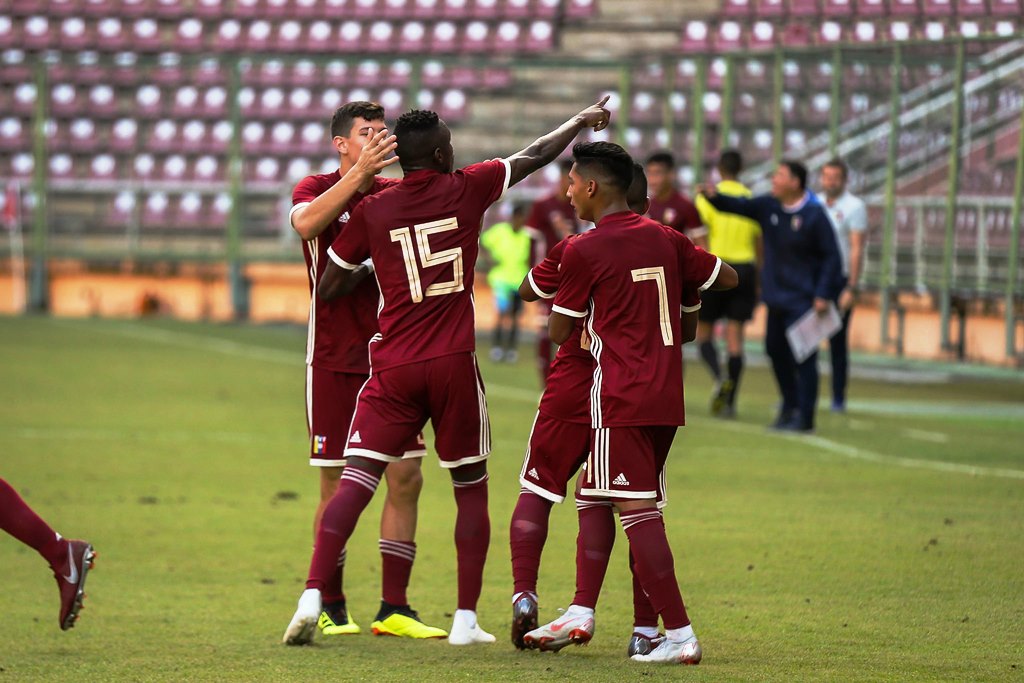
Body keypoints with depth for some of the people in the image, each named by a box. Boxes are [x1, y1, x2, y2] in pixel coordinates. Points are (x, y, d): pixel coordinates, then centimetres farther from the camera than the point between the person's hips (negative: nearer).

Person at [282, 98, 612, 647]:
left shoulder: (370, 212, 2)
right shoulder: (467, 189, 0)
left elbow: (327, 289, 9)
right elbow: (536, 155, 16)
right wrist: (583, 120, 32)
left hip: (392, 369, 1)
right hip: (453, 365, -1)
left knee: (356, 480, -5)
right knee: (471, 488, 12)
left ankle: (311, 598, -19)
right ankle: (466, 619, 9)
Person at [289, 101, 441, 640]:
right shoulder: (316, 190, -3)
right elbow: (306, 223, -26)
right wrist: (360, 173, -33)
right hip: (334, 361, -4)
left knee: (406, 480, -1)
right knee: (338, 487, -1)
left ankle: (393, 610, 5)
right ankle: (330, 608, 10)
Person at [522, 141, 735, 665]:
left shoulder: (583, 251, -9)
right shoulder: (664, 239, 9)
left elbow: (559, 332, -1)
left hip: (621, 401, -8)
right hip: (667, 400, 8)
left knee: (638, 513, -9)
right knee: (594, 497, 19)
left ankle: (680, 635, -16)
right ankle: (580, 615, 22)